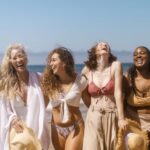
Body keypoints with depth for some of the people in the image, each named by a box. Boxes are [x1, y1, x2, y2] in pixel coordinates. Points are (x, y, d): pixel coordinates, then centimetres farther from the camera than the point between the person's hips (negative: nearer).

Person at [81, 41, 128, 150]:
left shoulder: (116, 66, -5)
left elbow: (118, 92, -10)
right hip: (94, 118, 1)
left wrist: (121, 118, -13)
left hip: (112, 117, -1)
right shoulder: (87, 70, 0)